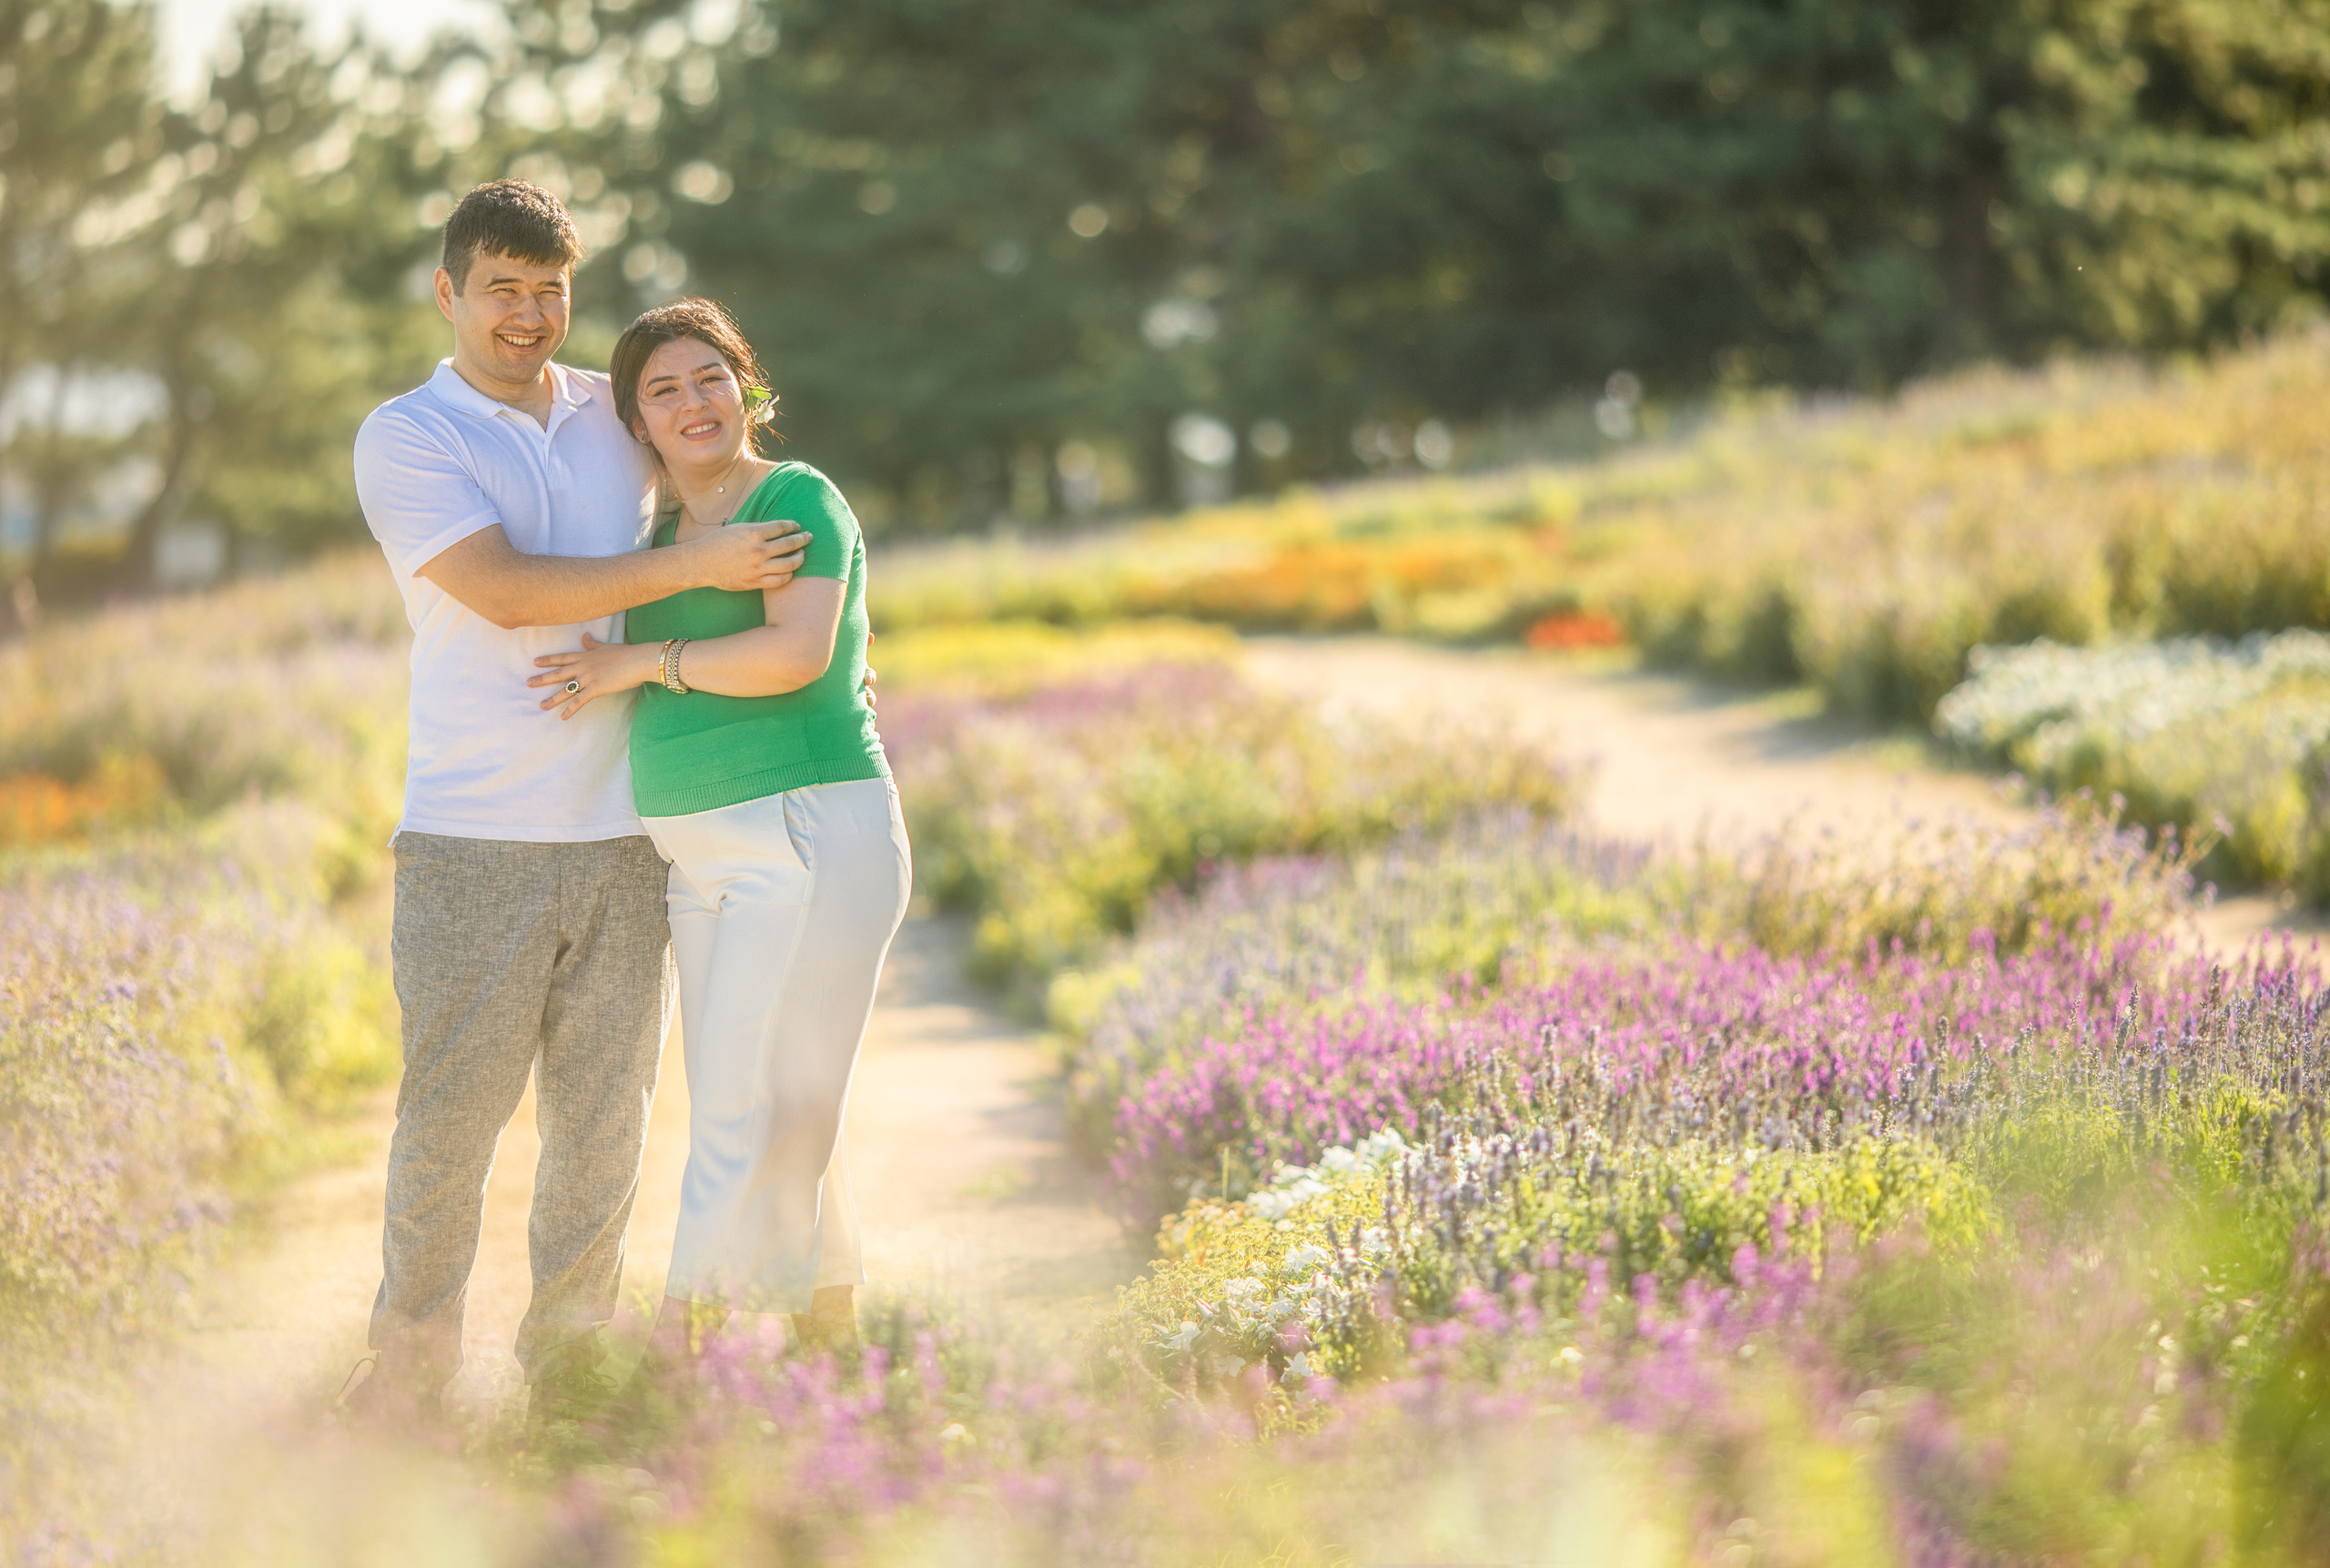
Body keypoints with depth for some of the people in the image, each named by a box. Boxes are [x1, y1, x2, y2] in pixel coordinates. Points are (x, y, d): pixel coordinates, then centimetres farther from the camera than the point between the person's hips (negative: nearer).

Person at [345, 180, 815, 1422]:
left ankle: (566, 1358, 19)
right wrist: (697, 565, -15)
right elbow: (508, 591, -14)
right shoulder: (406, 438, -1)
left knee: (602, 1115, 7)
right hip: (473, 839, -4)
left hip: (623, 835, 4)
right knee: (449, 1109, -2)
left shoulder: (615, 415, 12)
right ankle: (410, 1362, 13)